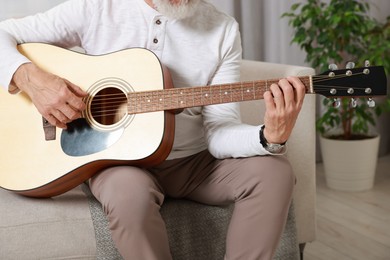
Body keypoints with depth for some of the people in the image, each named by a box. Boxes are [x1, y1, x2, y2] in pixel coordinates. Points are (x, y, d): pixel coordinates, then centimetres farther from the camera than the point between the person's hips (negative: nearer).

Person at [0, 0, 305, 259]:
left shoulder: (223, 30, -3)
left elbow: (217, 131, -9)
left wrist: (270, 137, -29)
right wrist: (32, 79, -23)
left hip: (193, 162, 3)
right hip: (117, 157, -2)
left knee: (275, 171, -21)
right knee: (130, 192, -36)